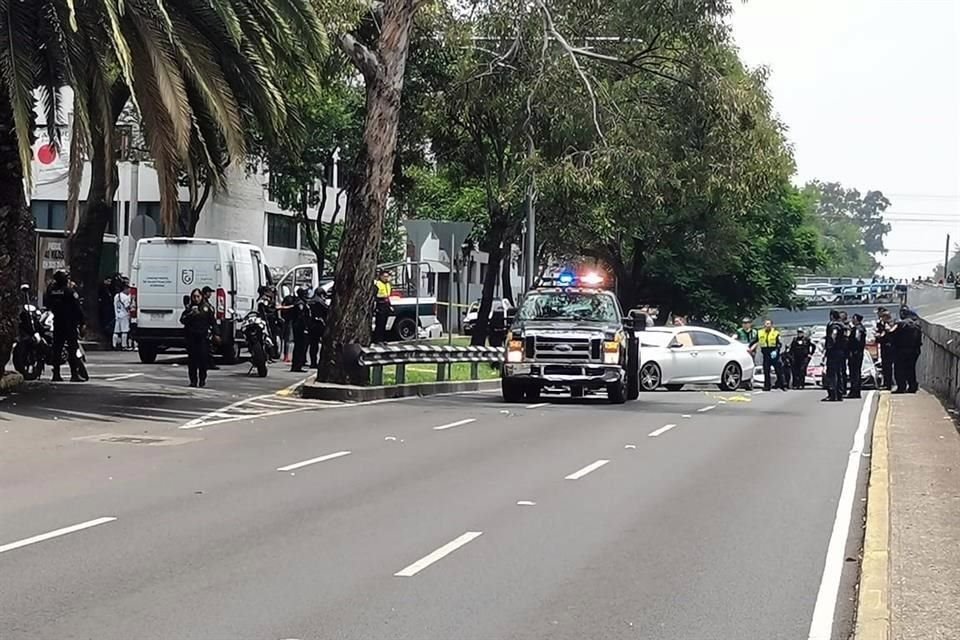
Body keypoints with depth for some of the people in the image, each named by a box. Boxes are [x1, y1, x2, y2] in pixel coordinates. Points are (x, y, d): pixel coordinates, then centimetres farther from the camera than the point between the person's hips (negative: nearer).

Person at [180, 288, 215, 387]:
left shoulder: (207, 307, 6)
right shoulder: (189, 307, 7)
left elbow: (213, 321, 9)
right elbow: (182, 320, -1)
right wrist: (190, 314, -17)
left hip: (203, 336, -1)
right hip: (191, 336, 1)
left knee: (203, 357, -5)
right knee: (192, 359, 0)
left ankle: (202, 379, 8)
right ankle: (193, 380, 6)